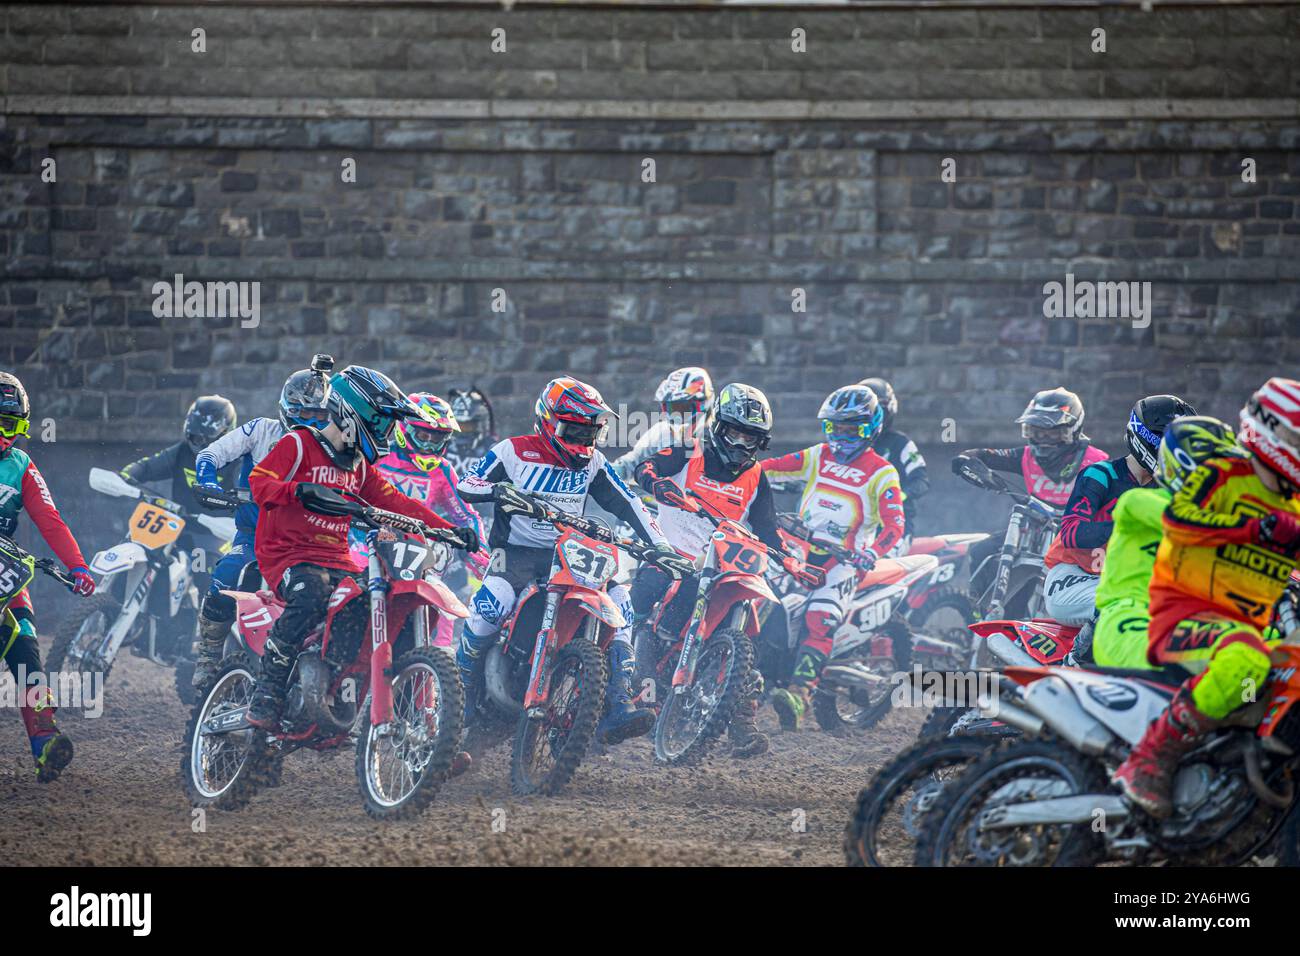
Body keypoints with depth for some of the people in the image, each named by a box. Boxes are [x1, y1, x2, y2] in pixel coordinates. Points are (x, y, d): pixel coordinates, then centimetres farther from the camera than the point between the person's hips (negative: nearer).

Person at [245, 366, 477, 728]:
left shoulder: (360, 466, 22)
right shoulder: (298, 444, -1)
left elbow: (396, 502, 19)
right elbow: (259, 482, -13)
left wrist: (448, 530, 9)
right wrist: (298, 489, -33)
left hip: (337, 560, 7)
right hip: (288, 555, -7)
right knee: (311, 595, -38)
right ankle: (267, 691, -31)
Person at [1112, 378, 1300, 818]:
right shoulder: (1223, 476, 1)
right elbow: (1178, 516, -18)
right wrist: (1258, 526, -23)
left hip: (1248, 627, 8)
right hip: (1184, 616, -8)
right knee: (1244, 660, -41)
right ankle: (1148, 762, -38)